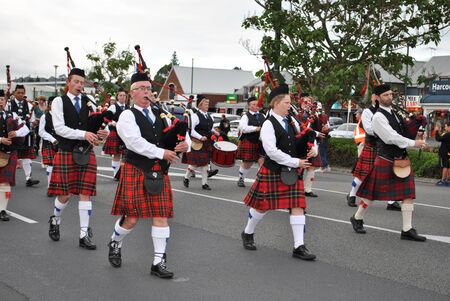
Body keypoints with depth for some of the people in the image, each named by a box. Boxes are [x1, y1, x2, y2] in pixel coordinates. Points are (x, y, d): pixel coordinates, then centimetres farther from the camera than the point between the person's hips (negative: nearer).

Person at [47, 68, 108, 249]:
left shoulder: (88, 102, 8)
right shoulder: (59, 102, -2)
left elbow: (94, 125, 11)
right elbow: (59, 128, -12)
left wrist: (99, 133, -13)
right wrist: (83, 134, -22)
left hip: (87, 153, 3)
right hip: (66, 153, -3)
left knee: (85, 194, 0)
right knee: (65, 194, 4)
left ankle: (84, 235, 4)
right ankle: (55, 221, 34)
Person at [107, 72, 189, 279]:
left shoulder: (159, 114, 13)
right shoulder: (127, 116, -4)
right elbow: (136, 142, -17)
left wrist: (184, 145, -10)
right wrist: (162, 153, -19)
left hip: (159, 171, 5)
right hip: (136, 170, -5)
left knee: (161, 216, 0)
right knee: (131, 217, -2)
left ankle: (158, 262, 6)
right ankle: (115, 244, 29)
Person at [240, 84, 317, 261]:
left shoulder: (291, 122, 7)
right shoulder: (269, 125, -14)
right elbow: (272, 151, -22)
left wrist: (313, 148, -3)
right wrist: (295, 162, -20)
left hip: (292, 172, 6)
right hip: (273, 171, -6)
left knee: (297, 206, -2)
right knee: (263, 205, 7)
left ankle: (299, 247, 0)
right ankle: (248, 233, 33)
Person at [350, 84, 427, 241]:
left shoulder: (394, 112, 11)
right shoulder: (378, 117, -14)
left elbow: (403, 130, 23)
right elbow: (392, 137, -20)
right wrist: (413, 143, -17)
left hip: (401, 159, 7)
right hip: (386, 160, -7)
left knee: (408, 193, 1)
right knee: (373, 192, 5)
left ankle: (407, 230, 5)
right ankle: (357, 218, 27)